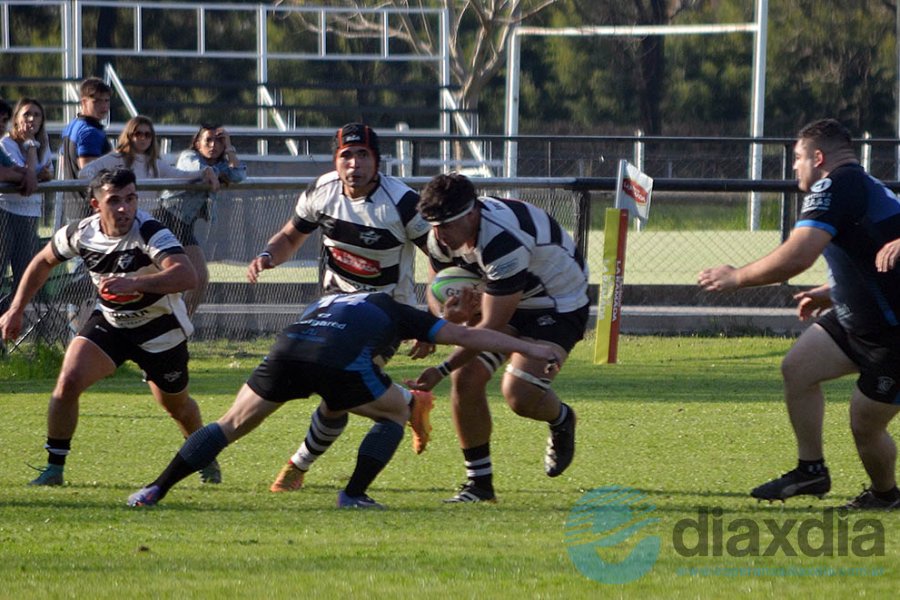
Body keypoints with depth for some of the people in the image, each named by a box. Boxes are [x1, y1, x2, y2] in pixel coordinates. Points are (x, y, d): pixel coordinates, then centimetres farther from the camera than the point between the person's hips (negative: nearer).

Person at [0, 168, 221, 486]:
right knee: (69, 381, -19)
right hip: (109, 322, 3)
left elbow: (186, 275, -48)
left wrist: (134, 284, -60)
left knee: (177, 406, 16)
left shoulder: (150, 233, -31)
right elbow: (43, 261, 6)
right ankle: (54, 466, -5)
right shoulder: (81, 233, -16)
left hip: (160, 329, -3)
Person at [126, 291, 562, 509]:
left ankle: (156, 490, 7)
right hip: (340, 363, -4)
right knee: (396, 412, 22)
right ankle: (354, 494, 15)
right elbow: (465, 336, 29)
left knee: (232, 424, 16)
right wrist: (529, 349, 34)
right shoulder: (393, 312, 31)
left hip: (287, 349, 4)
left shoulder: (325, 302, 43)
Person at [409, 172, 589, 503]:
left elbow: (493, 326, -34)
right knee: (466, 378, -10)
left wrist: (442, 370, -35)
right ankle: (479, 482, 3)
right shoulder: (443, 236, -14)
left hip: (559, 305, -7)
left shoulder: (504, 242, -39)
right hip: (508, 300, 8)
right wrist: (448, 312, -21)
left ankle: (561, 420, 13)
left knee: (521, 395, -24)